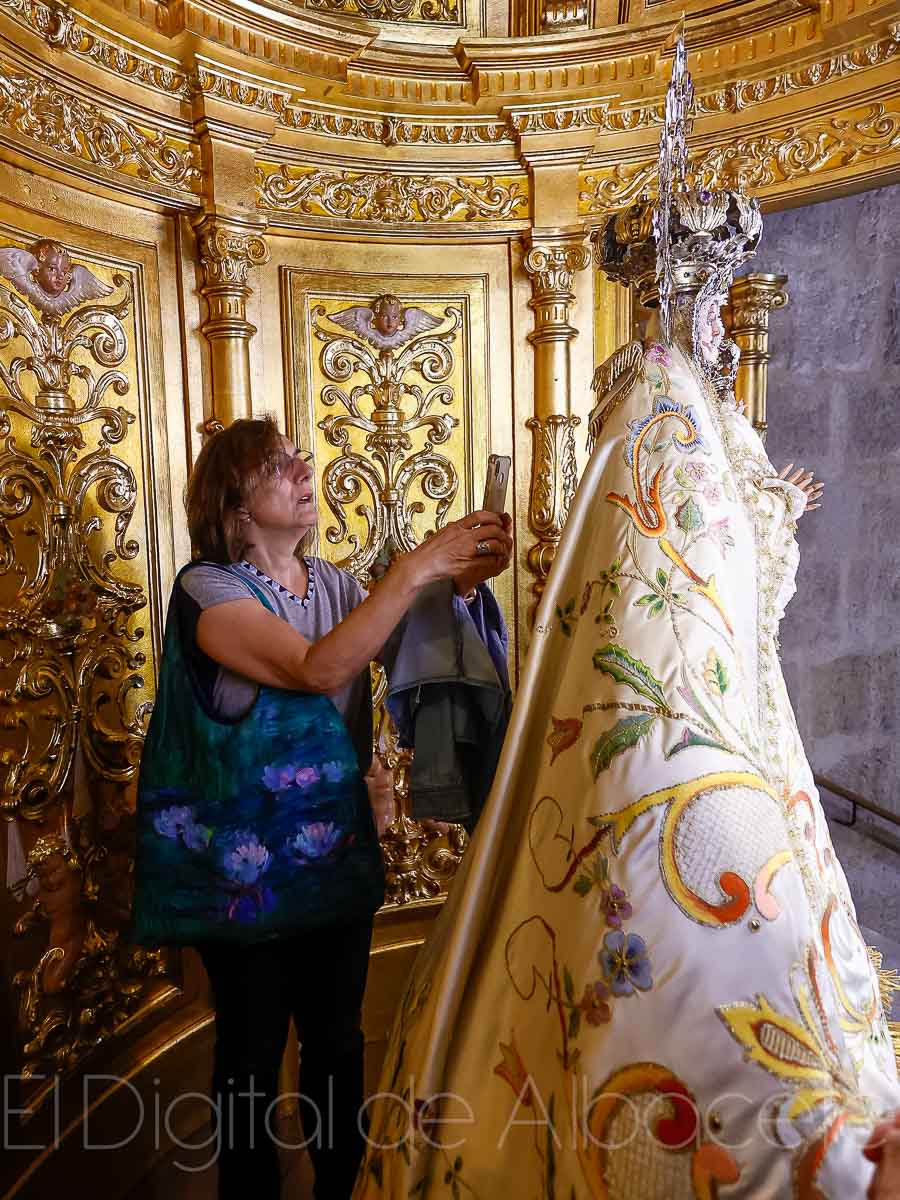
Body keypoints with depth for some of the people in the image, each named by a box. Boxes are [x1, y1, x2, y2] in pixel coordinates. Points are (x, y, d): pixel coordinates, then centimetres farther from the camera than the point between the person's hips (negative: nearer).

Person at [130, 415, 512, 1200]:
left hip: (337, 859, 5)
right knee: (253, 1056, 13)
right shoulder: (207, 588, -15)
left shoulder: (335, 585, 3)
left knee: (338, 1041, 20)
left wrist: (465, 579, -21)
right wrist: (416, 567, -31)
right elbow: (318, 669, -29)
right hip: (246, 866, -5)